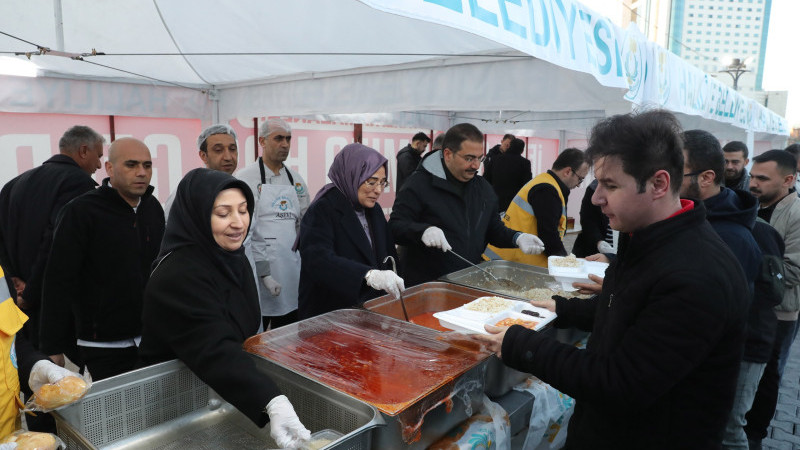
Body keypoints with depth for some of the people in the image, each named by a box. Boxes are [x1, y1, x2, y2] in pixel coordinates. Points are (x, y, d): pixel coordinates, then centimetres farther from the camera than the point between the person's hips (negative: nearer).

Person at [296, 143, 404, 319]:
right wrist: (369, 275, -43)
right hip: (328, 315, -6)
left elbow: (388, 255, 17)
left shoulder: (374, 210, 9)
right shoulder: (322, 210, -15)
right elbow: (318, 259, -31)